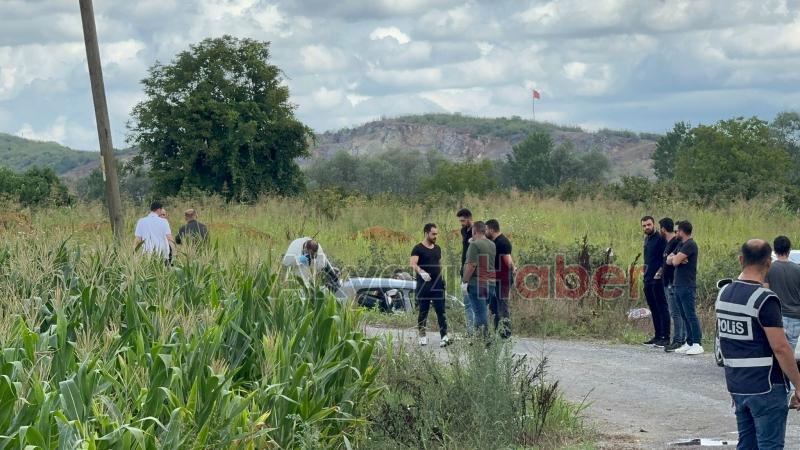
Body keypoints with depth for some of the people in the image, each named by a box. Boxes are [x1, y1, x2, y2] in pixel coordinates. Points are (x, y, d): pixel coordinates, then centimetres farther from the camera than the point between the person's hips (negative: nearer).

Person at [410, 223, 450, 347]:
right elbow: (413, 264, -20)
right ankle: (422, 336, 16)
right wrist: (421, 272, -39)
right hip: (424, 284, -4)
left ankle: (444, 336, -11)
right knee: (423, 311, 5)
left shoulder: (437, 248, 13)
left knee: (441, 311, -6)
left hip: (437, 284, 4)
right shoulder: (418, 249, -6)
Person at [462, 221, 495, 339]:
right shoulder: (492, 245, 11)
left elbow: (471, 265, -20)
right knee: (482, 310, 16)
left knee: (479, 310, -5)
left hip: (477, 282, -8)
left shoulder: (474, 245, -13)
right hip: (490, 282, 8)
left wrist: (464, 281, -12)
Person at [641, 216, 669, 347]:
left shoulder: (660, 239, -9)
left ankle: (665, 337, -9)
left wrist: (659, 273, -18)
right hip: (648, 280, 9)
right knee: (653, 309, 12)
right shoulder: (647, 239, 18)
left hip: (657, 280, -9)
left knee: (662, 308, -8)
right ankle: (657, 336, 17)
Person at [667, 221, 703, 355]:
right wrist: (675, 258, -7)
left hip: (687, 287, -9)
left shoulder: (690, 245, -13)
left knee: (691, 315, -9)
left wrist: (675, 258, 3)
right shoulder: (681, 245, 18)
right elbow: (669, 260, 13)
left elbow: (675, 261, -19)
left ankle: (697, 344, -10)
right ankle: (689, 343, 14)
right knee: (685, 315, 10)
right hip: (678, 285, 9)